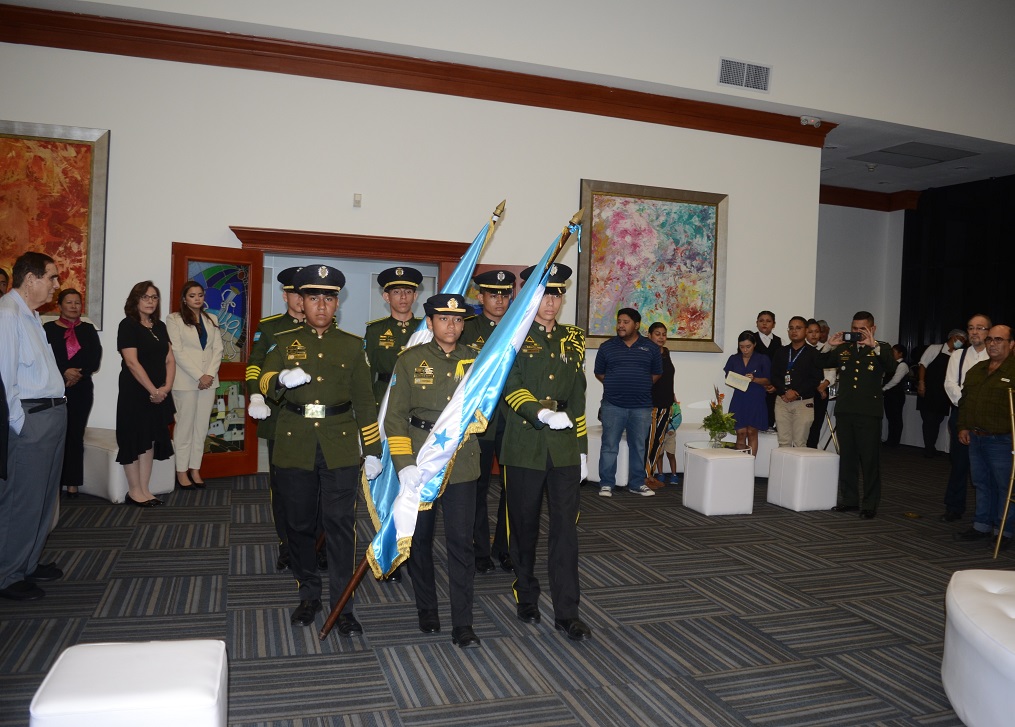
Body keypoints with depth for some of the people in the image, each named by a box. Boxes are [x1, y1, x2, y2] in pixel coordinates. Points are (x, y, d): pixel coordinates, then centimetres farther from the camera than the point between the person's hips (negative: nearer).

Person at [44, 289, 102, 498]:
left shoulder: (88, 330, 11)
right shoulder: (49, 329, 4)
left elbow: (94, 360, 2)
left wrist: (78, 374, -13)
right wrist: (65, 372, -19)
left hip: (82, 389, 2)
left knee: (76, 435, 3)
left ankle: (72, 482, 8)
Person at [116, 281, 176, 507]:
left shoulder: (160, 327, 13)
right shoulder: (128, 325, -7)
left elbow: (170, 360, 10)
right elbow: (132, 362, -14)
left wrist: (166, 387, -5)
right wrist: (153, 390, -15)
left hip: (159, 394, 6)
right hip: (135, 393, -6)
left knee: (150, 441, 8)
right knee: (134, 440, 0)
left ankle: (144, 490, 14)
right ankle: (134, 491, 9)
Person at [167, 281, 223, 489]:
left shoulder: (211, 320, 13)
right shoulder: (174, 319, 0)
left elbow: (218, 349, 8)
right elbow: (177, 352, -7)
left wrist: (210, 374, -7)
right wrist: (199, 376, -13)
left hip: (209, 380, 4)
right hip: (185, 380, -4)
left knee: (202, 425, 6)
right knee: (185, 425, 0)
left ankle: (195, 469, 13)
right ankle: (182, 471, 7)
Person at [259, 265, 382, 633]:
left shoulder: (352, 345, 8)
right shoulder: (283, 341, 9)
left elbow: (364, 401, 7)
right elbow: (264, 382, -6)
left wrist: (372, 450, 3)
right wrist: (283, 379, -29)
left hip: (340, 447, -1)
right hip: (295, 446, 1)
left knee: (340, 525, -3)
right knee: (299, 524, 10)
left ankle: (343, 605, 7)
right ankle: (309, 595, 27)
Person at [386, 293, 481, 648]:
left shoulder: (475, 360, 4)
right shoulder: (410, 360, -2)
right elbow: (395, 416, -6)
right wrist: (404, 463, -15)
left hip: (462, 462, 1)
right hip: (418, 459, 0)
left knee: (461, 541, -1)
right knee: (419, 538, 12)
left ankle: (462, 624, 8)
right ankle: (427, 609, 31)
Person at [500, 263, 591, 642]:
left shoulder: (573, 339, 11)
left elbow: (578, 398, 13)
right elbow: (512, 387, -14)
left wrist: (582, 448, 12)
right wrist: (543, 412, -31)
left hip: (564, 448, 3)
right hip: (524, 446, -2)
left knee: (566, 528, 0)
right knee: (524, 526, 10)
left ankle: (566, 612, 8)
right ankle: (526, 597, 30)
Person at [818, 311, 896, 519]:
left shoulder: (881, 349, 3)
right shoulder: (843, 348, 11)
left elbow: (892, 366, -15)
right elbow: (821, 364, 8)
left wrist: (874, 345, -25)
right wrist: (830, 346, -8)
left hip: (869, 413, -4)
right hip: (844, 410, 4)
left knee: (870, 460, -1)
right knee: (846, 458, 10)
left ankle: (870, 505, 6)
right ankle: (849, 500, 20)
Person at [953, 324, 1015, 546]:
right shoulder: (976, 370, 15)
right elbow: (965, 400, 21)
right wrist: (963, 426, 13)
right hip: (975, 437, 7)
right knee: (981, 484, 16)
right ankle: (982, 526, 26)